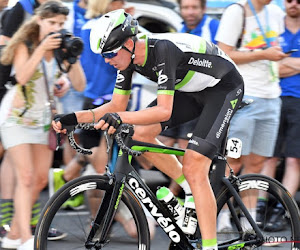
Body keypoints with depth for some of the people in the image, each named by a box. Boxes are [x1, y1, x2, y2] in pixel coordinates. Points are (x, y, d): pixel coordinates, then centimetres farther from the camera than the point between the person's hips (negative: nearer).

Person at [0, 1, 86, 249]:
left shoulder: (61, 47, -3)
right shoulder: (25, 45, -13)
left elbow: (80, 85, -9)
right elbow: (22, 77, -31)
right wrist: (42, 49, -37)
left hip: (43, 117, 6)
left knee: (40, 180, 5)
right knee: (26, 177, -16)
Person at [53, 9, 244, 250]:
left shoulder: (162, 51, -34)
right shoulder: (128, 56, -9)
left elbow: (164, 111, -39)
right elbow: (117, 105, -2)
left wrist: (120, 118, -51)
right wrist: (74, 118, -14)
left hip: (224, 88, -8)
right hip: (191, 89, 8)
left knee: (193, 169, -19)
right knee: (141, 134, -8)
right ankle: (191, 192, 8)